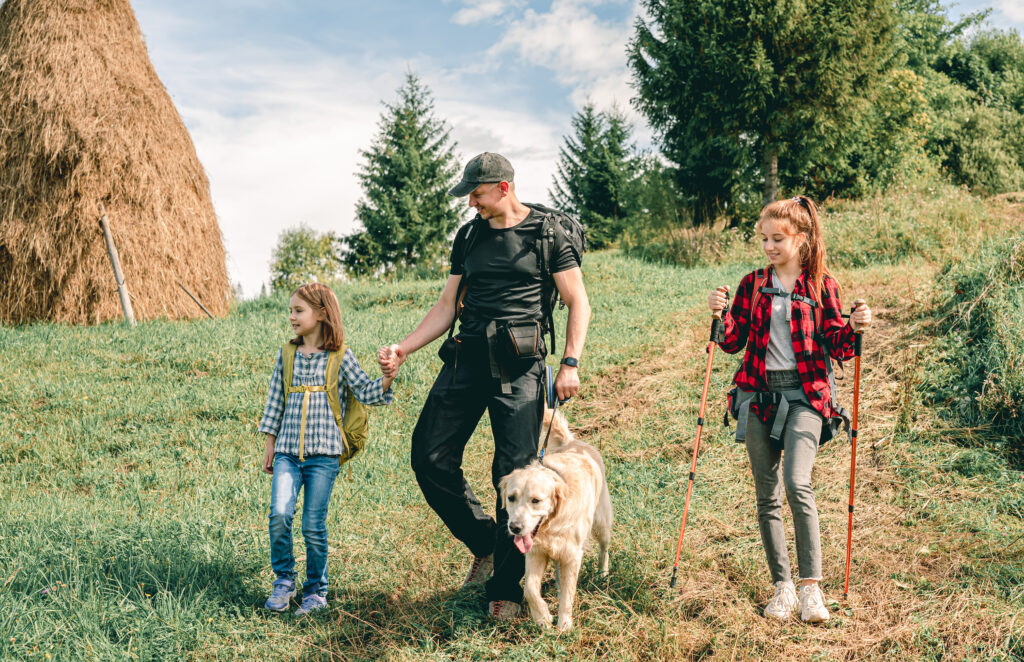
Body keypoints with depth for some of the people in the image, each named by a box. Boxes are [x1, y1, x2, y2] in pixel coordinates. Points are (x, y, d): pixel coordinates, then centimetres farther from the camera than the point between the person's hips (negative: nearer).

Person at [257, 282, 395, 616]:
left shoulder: (340, 357, 2)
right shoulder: (287, 355, 12)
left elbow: (365, 391, -4)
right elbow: (276, 401, 16)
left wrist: (386, 379, -24)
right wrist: (270, 445, 16)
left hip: (324, 453, -3)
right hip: (287, 451, 3)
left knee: (313, 526, -3)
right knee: (279, 515, -15)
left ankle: (316, 591, 16)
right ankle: (283, 581, 6)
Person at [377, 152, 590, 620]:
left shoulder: (548, 232, 1)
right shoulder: (468, 236, 15)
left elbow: (578, 303, 1)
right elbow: (447, 306, 18)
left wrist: (570, 363, -9)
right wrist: (403, 349, 6)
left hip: (519, 364, -5)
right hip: (466, 357, 5)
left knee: (514, 474, -5)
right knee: (430, 458, -1)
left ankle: (506, 587, 7)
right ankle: (484, 543, 20)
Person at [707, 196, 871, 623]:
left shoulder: (820, 285, 3)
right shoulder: (752, 284, 9)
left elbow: (837, 346, 3)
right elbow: (734, 342, 8)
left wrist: (855, 328, -16)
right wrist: (721, 315, -9)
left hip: (805, 395, -3)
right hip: (759, 395, 3)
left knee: (798, 483, -20)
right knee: (767, 496, 5)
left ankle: (811, 586, -12)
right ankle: (782, 587, 15)